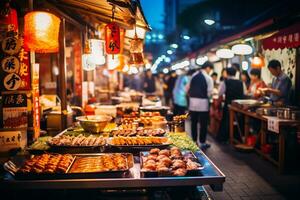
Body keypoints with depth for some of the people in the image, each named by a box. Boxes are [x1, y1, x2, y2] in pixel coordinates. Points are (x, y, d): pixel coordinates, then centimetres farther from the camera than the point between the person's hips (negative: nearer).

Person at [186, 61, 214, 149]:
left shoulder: (193, 76, 5)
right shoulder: (208, 78, -9)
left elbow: (188, 88, 9)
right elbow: (209, 92, -9)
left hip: (192, 102, 5)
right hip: (203, 103, -5)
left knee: (194, 123, 13)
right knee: (203, 124, 5)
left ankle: (194, 141, 21)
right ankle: (202, 143, 10)